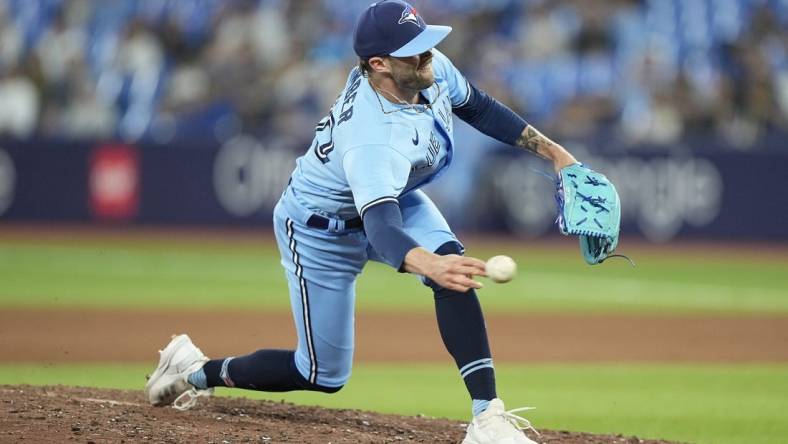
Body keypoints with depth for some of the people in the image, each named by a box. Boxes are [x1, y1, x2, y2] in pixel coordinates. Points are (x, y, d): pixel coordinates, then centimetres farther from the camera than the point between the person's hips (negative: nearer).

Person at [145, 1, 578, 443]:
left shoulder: (433, 68, -21)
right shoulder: (373, 139, -44)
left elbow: (477, 106, 1)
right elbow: (382, 231, -56)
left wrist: (549, 149, -1)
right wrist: (428, 265, -76)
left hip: (393, 198, 7)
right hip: (322, 231, -7)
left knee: (450, 263, -25)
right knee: (324, 375, 2)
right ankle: (196, 371, 25)